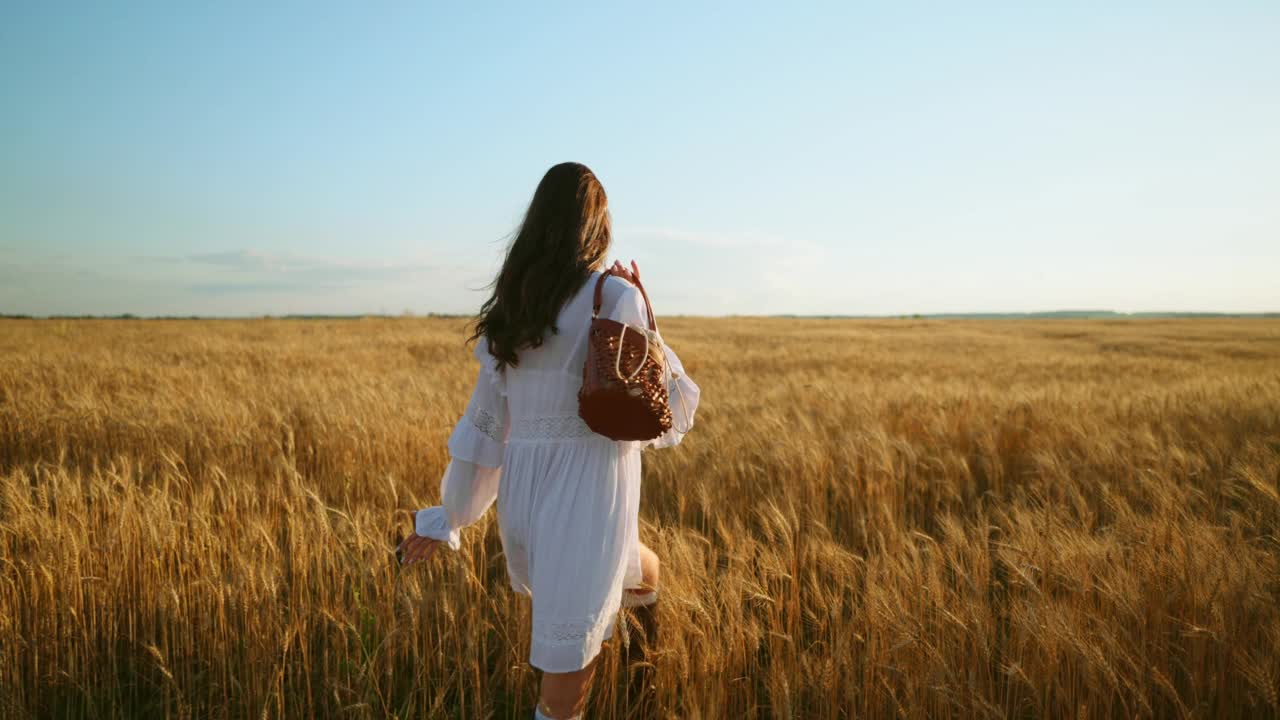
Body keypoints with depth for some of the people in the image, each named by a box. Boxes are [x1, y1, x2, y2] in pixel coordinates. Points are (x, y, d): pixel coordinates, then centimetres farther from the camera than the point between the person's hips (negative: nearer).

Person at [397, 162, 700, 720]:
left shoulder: (511, 309, 9)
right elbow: (672, 411, -3)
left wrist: (444, 518, 18)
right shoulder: (616, 297, -8)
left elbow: (484, 421, 11)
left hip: (521, 494, 7)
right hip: (588, 495, -6)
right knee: (567, 673, 7)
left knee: (639, 573, 34)